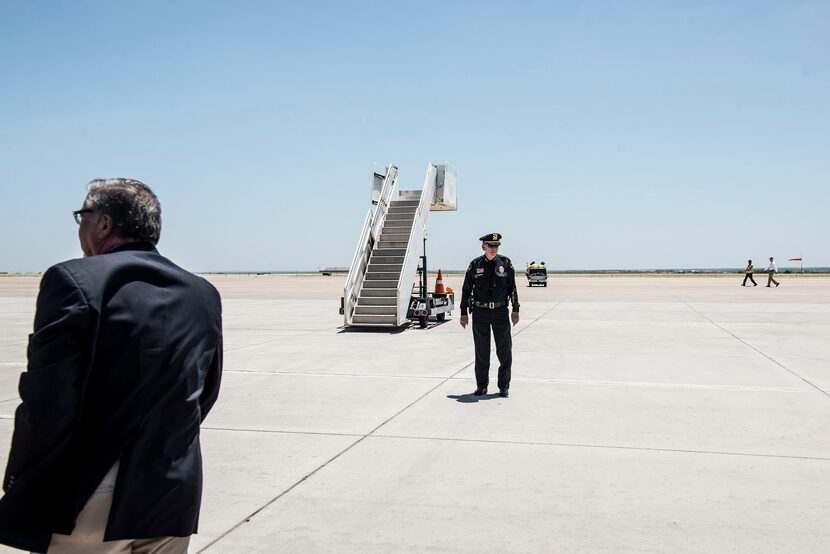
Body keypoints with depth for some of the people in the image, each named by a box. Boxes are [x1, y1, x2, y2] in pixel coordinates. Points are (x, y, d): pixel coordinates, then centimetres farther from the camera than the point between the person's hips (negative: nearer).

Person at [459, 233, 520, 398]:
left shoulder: (506, 263, 2)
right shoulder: (475, 265, 2)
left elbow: (512, 288, 6)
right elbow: (466, 290, 5)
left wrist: (515, 310, 0)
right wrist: (464, 313, 3)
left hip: (500, 311, 0)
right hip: (480, 312, 0)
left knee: (505, 350, 1)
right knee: (481, 352, 7)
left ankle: (504, 386, 12)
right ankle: (481, 386, 18)